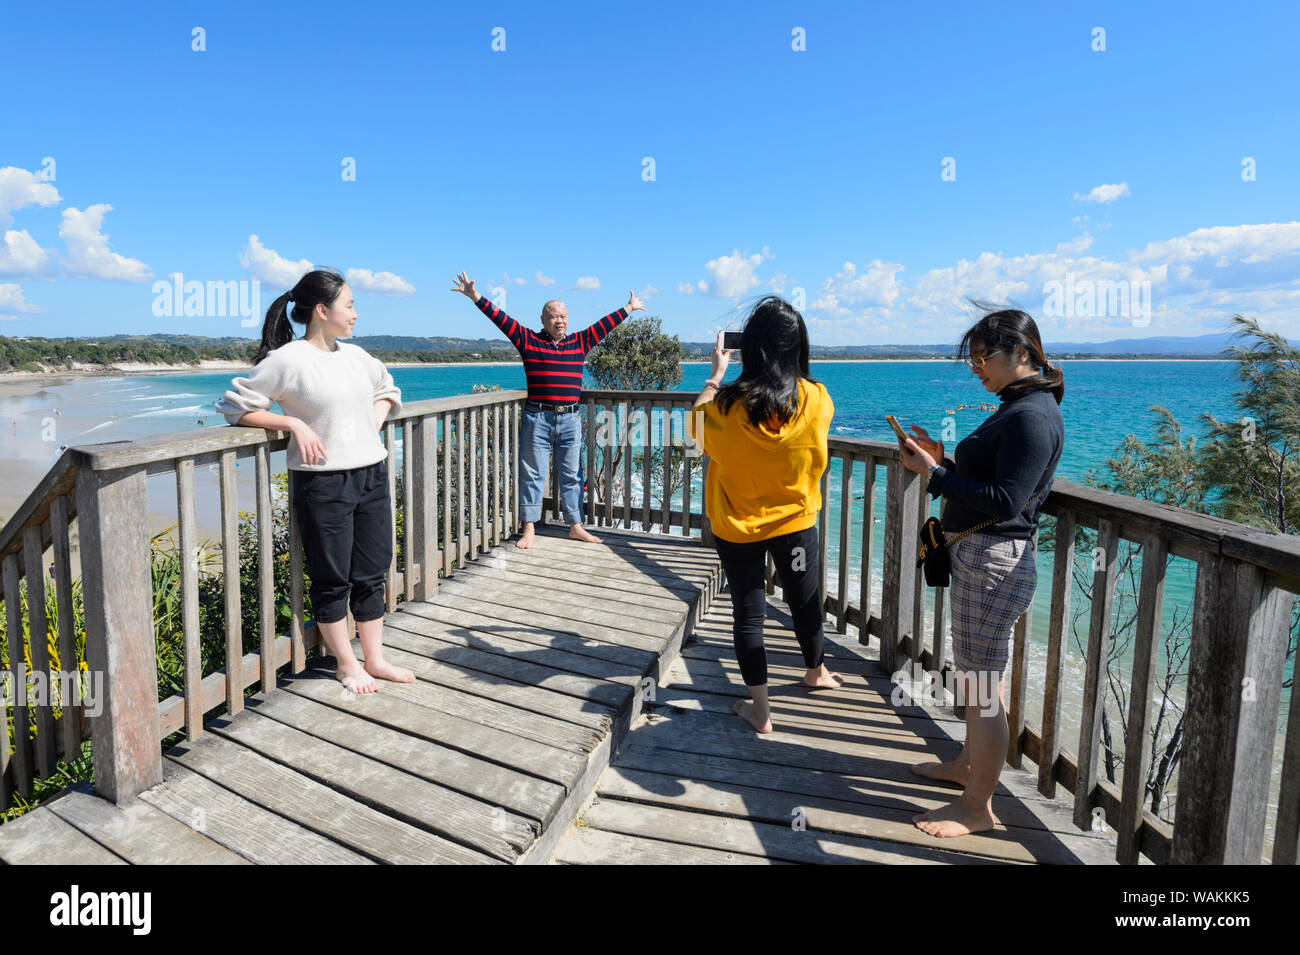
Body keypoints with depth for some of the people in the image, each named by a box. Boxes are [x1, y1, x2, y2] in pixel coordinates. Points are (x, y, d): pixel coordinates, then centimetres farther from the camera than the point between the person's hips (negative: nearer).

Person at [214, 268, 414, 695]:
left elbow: (387, 390, 29)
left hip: (372, 474, 6)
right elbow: (236, 405, -5)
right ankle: (346, 663, 23)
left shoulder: (356, 355, 11)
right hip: (322, 482, -6)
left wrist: (375, 419, 11)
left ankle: (375, 660, 25)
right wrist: (294, 424, -14)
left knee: (371, 574, 12)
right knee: (332, 579, 6)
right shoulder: (287, 360, -8)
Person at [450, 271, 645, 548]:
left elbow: (605, 324, 20)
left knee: (571, 474, 9)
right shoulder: (528, 340, 4)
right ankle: (528, 530, 8)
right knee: (532, 474, 2)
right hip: (537, 419, -3)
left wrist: (629, 308, 27)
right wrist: (475, 297, -4)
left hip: (570, 419, 3)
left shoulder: (580, 342, 12)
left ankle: (576, 526, 17)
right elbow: (500, 318, 1)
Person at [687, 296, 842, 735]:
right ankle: (816, 671, 48)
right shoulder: (816, 399, -16)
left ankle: (760, 709, 19)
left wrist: (715, 374, 11)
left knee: (748, 614, 11)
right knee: (805, 602, 22)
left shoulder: (727, 406, -22)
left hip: (737, 529, -2)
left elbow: (694, 424, 1)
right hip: (796, 523, 2)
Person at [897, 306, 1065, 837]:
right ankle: (971, 764, 41)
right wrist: (943, 460, 6)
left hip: (994, 562, -11)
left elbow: (1004, 501, -24)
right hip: (980, 557, 11)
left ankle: (977, 808, 15)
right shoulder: (1019, 408, 14)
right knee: (979, 675, 23)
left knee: (982, 684, 0)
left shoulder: (1033, 417, -18)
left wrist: (933, 473, -21)